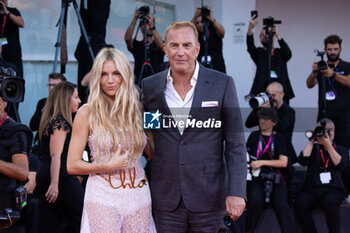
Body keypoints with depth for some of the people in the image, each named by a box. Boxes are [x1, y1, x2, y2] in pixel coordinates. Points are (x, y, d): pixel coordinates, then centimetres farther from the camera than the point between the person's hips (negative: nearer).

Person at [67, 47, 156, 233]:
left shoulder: (137, 110, 8)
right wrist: (109, 165, -13)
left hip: (139, 196, 3)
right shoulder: (87, 113, -2)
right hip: (103, 197, -3)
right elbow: (72, 166, -3)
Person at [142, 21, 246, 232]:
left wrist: (237, 192, -11)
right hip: (166, 198, 2)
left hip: (209, 198, -2)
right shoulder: (150, 86, 3)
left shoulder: (222, 84, -3)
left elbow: (235, 143, -4)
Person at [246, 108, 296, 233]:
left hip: (275, 178, 0)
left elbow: (283, 162, -1)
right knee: (256, 201, -30)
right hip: (256, 176, 0)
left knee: (281, 204, -28)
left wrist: (262, 162, -8)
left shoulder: (279, 138, 10)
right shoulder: (254, 136, 16)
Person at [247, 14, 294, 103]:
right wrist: (250, 28, -23)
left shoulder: (280, 53, 18)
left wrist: (278, 35, -12)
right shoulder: (259, 53, 14)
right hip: (263, 88, -1)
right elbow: (250, 47, -6)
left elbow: (288, 54, -4)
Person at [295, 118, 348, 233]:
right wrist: (312, 141, 3)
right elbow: (303, 161, 0)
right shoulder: (313, 148, 19)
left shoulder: (341, 150, 18)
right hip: (312, 188, 1)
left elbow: (340, 164, -3)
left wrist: (328, 145, -6)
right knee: (300, 204, -32)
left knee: (329, 202, -38)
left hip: (333, 189, -1)